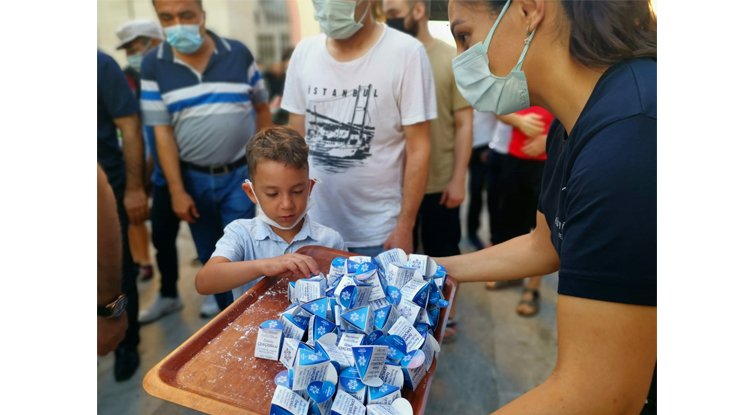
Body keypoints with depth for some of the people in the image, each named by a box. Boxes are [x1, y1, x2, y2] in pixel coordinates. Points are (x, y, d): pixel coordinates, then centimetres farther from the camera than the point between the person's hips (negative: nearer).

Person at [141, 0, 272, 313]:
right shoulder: (153, 65, -4)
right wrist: (177, 191, -6)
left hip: (241, 174, -1)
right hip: (193, 179, 2)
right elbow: (162, 131, -5)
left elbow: (262, 108, 6)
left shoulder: (239, 53, -3)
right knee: (210, 257, 15)